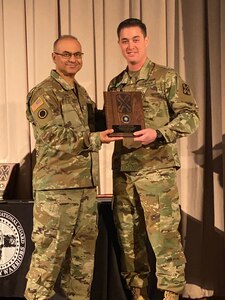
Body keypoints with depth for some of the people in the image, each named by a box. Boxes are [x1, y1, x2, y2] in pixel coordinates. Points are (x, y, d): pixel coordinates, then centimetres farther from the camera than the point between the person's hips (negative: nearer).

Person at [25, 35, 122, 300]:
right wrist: (95, 139, -20)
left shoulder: (81, 93, 19)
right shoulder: (44, 94, -7)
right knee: (49, 252, -6)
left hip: (86, 185, 8)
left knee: (83, 251, 13)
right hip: (56, 187, -8)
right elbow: (55, 136, -17)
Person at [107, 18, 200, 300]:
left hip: (157, 169, -5)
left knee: (164, 235, -6)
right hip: (122, 171, 6)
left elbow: (190, 116, -6)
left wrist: (158, 134, -18)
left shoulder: (167, 78, -1)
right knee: (128, 236, 9)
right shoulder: (115, 85, 15)